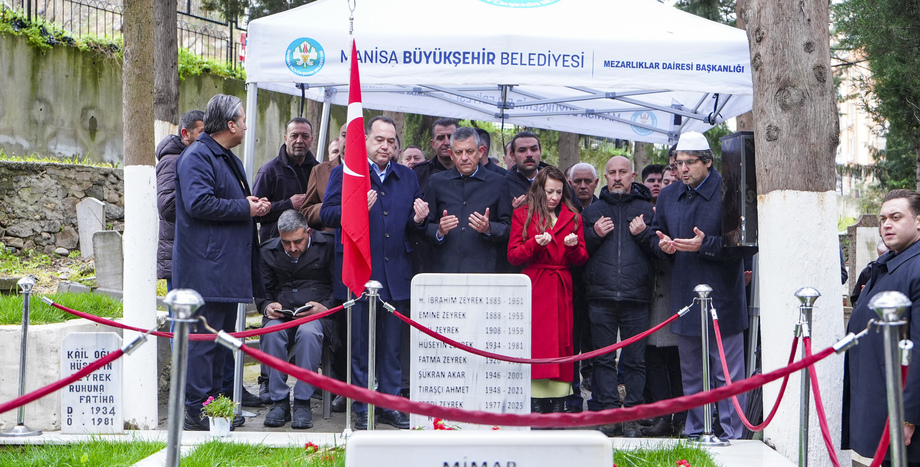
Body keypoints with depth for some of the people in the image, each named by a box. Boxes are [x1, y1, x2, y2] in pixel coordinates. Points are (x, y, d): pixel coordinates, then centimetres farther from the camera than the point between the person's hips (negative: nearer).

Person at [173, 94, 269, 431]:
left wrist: (256, 206, 10)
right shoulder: (197, 157, -11)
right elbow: (198, 203, -23)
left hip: (229, 269, 10)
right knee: (203, 338, -9)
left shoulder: (228, 159, 22)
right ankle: (196, 410, -5)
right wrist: (245, 208, -16)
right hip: (206, 269, -10)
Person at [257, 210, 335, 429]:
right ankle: (279, 401, -22)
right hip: (282, 314, 3)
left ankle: (303, 403, -28)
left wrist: (325, 307, -16)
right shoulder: (269, 251, 12)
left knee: (308, 332, -38)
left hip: (318, 314, -3)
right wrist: (267, 306, -5)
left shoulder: (327, 245, 1)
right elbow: (264, 290, 18)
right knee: (272, 332, -33)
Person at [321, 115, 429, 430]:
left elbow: (412, 226, 17)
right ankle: (362, 410, 10)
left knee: (392, 347, 9)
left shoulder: (407, 177, 15)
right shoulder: (344, 173, 3)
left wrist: (419, 220, -6)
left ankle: (390, 406, 17)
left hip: (396, 275, 4)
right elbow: (326, 215, -5)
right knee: (359, 346, 2)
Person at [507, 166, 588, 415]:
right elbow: (513, 256, 2)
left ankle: (558, 408, -1)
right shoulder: (522, 215, 8)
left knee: (561, 343, -2)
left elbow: (582, 259, 12)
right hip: (533, 290, -3)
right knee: (535, 344, -9)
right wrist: (535, 244, -15)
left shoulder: (572, 217, 15)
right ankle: (535, 406, -9)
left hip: (561, 290, 3)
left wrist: (574, 247, -9)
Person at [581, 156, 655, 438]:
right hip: (601, 298, 1)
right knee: (604, 359, 1)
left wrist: (642, 234, -9)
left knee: (635, 360, 0)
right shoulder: (592, 211, 14)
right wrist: (594, 235, -4)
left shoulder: (646, 209, 10)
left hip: (636, 298, -1)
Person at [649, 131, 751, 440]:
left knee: (728, 372, -1)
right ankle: (695, 430, 25)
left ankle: (731, 433, 7)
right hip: (684, 296, 6)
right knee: (690, 372, 15)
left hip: (722, 297, -6)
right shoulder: (668, 196, 9)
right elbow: (655, 236, 17)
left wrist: (706, 244, -24)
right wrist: (662, 245, -5)